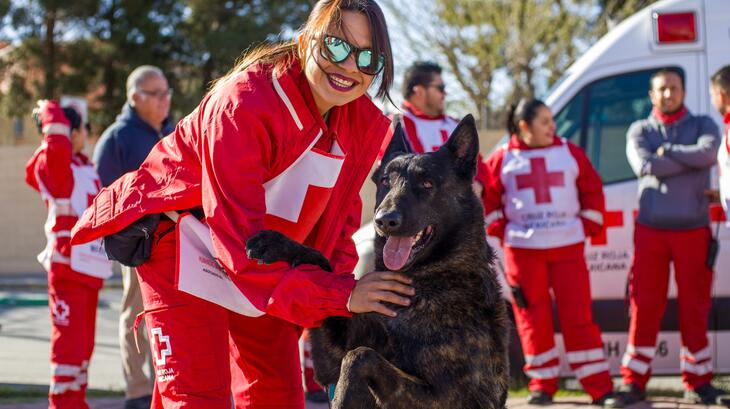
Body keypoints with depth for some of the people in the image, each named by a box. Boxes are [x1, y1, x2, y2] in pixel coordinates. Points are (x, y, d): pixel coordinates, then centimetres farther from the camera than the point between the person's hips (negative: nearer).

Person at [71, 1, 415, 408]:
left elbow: (338, 220, 2)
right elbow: (238, 238, -35)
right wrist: (339, 294, -39)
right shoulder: (242, 104, -30)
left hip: (265, 263, 7)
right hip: (183, 248, -7)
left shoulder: (366, 126, -9)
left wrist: (340, 287, -17)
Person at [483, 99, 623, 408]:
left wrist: (587, 226, 7)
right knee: (533, 318, 2)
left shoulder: (570, 153, 7)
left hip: (568, 247, 0)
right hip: (523, 250, 0)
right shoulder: (503, 160, 2)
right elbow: (485, 197, 8)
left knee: (579, 317, -3)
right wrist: (501, 231, 2)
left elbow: (593, 190, 13)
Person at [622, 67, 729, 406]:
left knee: (695, 305, 2)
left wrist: (667, 151, -9)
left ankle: (698, 380, 11)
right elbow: (644, 165, -12)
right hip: (651, 229, 0)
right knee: (644, 305, -1)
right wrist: (689, 161, -9)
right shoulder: (640, 130, 9)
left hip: (693, 229, 0)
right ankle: (634, 380, 5)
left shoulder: (702, 125, 9)